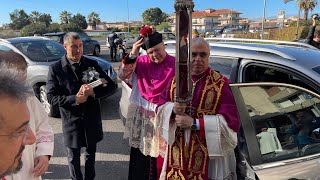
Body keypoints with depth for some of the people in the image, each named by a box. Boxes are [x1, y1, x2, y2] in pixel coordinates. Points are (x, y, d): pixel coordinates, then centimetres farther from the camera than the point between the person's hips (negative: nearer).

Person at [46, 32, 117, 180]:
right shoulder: (55, 68, -7)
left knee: (91, 153, 21)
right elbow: (51, 97, -9)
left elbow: (112, 86, -5)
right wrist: (74, 99, -23)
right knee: (74, 158, 16)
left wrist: (93, 92, -22)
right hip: (71, 120, -2)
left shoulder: (92, 64, -3)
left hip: (92, 118, 2)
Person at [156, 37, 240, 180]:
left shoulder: (221, 84, -10)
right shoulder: (176, 80, 3)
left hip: (210, 155, -3)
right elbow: (160, 109, 5)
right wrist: (173, 109, -18)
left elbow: (231, 121, -16)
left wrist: (195, 123, -21)